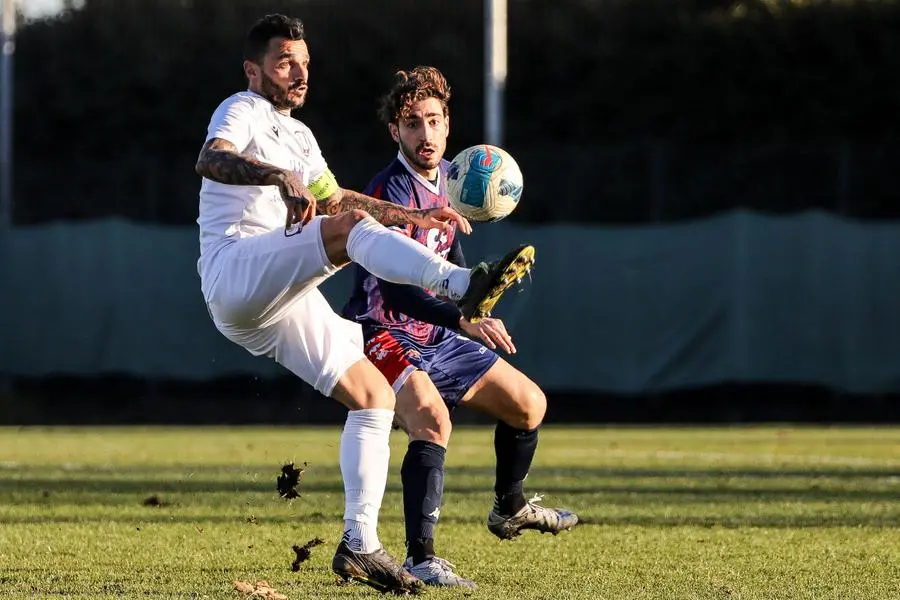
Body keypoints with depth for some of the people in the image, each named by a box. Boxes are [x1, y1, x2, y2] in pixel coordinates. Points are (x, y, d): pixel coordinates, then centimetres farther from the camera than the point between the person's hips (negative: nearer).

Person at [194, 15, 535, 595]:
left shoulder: (298, 134, 29)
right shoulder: (242, 111, 1)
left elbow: (334, 198, 42)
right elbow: (210, 160, -22)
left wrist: (411, 216, 33)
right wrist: (280, 176, -38)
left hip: (281, 307, 9)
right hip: (235, 270, -9)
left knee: (374, 396, 3)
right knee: (351, 229, -30)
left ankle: (360, 544, 2)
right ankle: (463, 284, -53)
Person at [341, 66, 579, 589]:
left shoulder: (447, 176, 4)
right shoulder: (389, 192, -24)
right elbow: (395, 290, -35)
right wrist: (464, 321, -45)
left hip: (435, 337, 9)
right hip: (384, 334, -9)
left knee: (529, 404, 17)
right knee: (433, 420, -35)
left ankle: (510, 508, 43)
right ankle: (421, 559, -35)